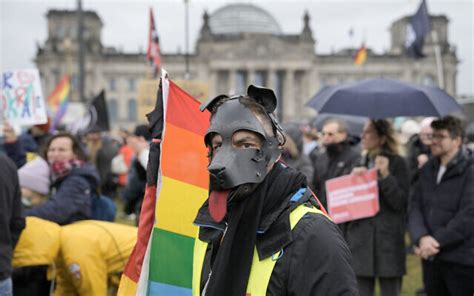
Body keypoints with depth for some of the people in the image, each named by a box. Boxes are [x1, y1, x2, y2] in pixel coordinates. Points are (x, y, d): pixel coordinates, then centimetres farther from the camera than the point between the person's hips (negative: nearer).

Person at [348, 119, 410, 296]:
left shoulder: (397, 163, -2)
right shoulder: (360, 164, 14)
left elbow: (400, 202, -10)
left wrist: (385, 175, -20)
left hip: (388, 241, -5)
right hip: (360, 240, 5)